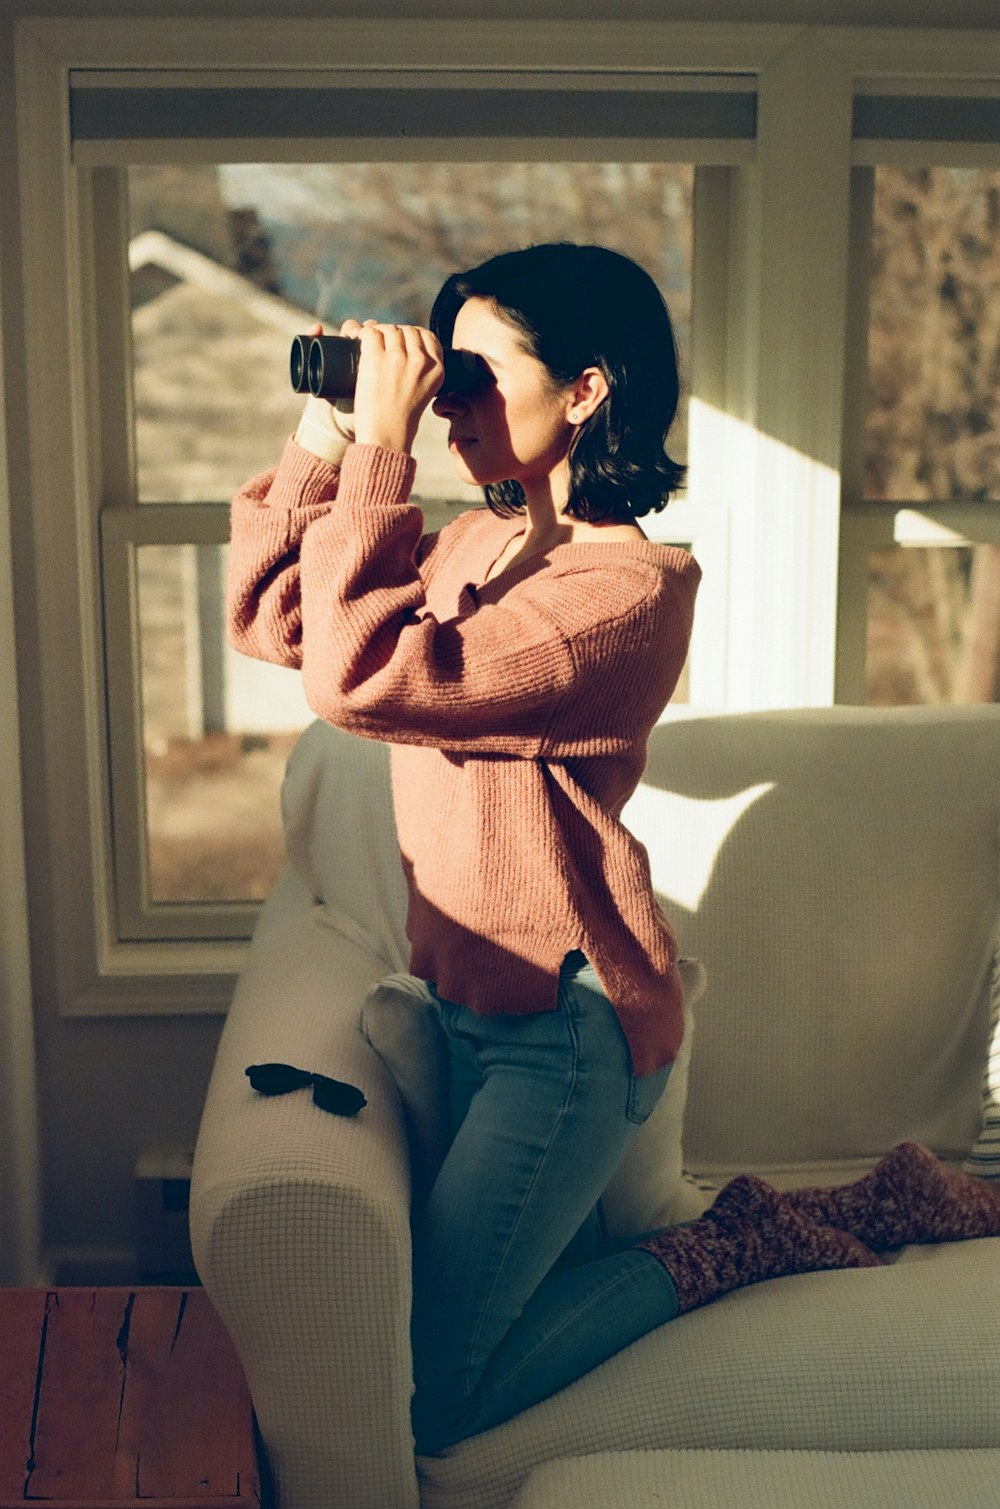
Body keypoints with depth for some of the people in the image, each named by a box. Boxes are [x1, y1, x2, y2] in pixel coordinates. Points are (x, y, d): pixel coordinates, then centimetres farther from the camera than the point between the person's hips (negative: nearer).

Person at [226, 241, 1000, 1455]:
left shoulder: (631, 585, -21)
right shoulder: (475, 543, 6)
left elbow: (361, 676, -32)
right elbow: (270, 621, 9)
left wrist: (381, 441, -26)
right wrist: (321, 441, 0)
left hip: (569, 1024, -8)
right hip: (473, 1000, 9)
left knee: (416, 1398, -4)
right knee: (550, 1278, 19)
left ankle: (733, 1243, 11)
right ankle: (861, 1208, 28)